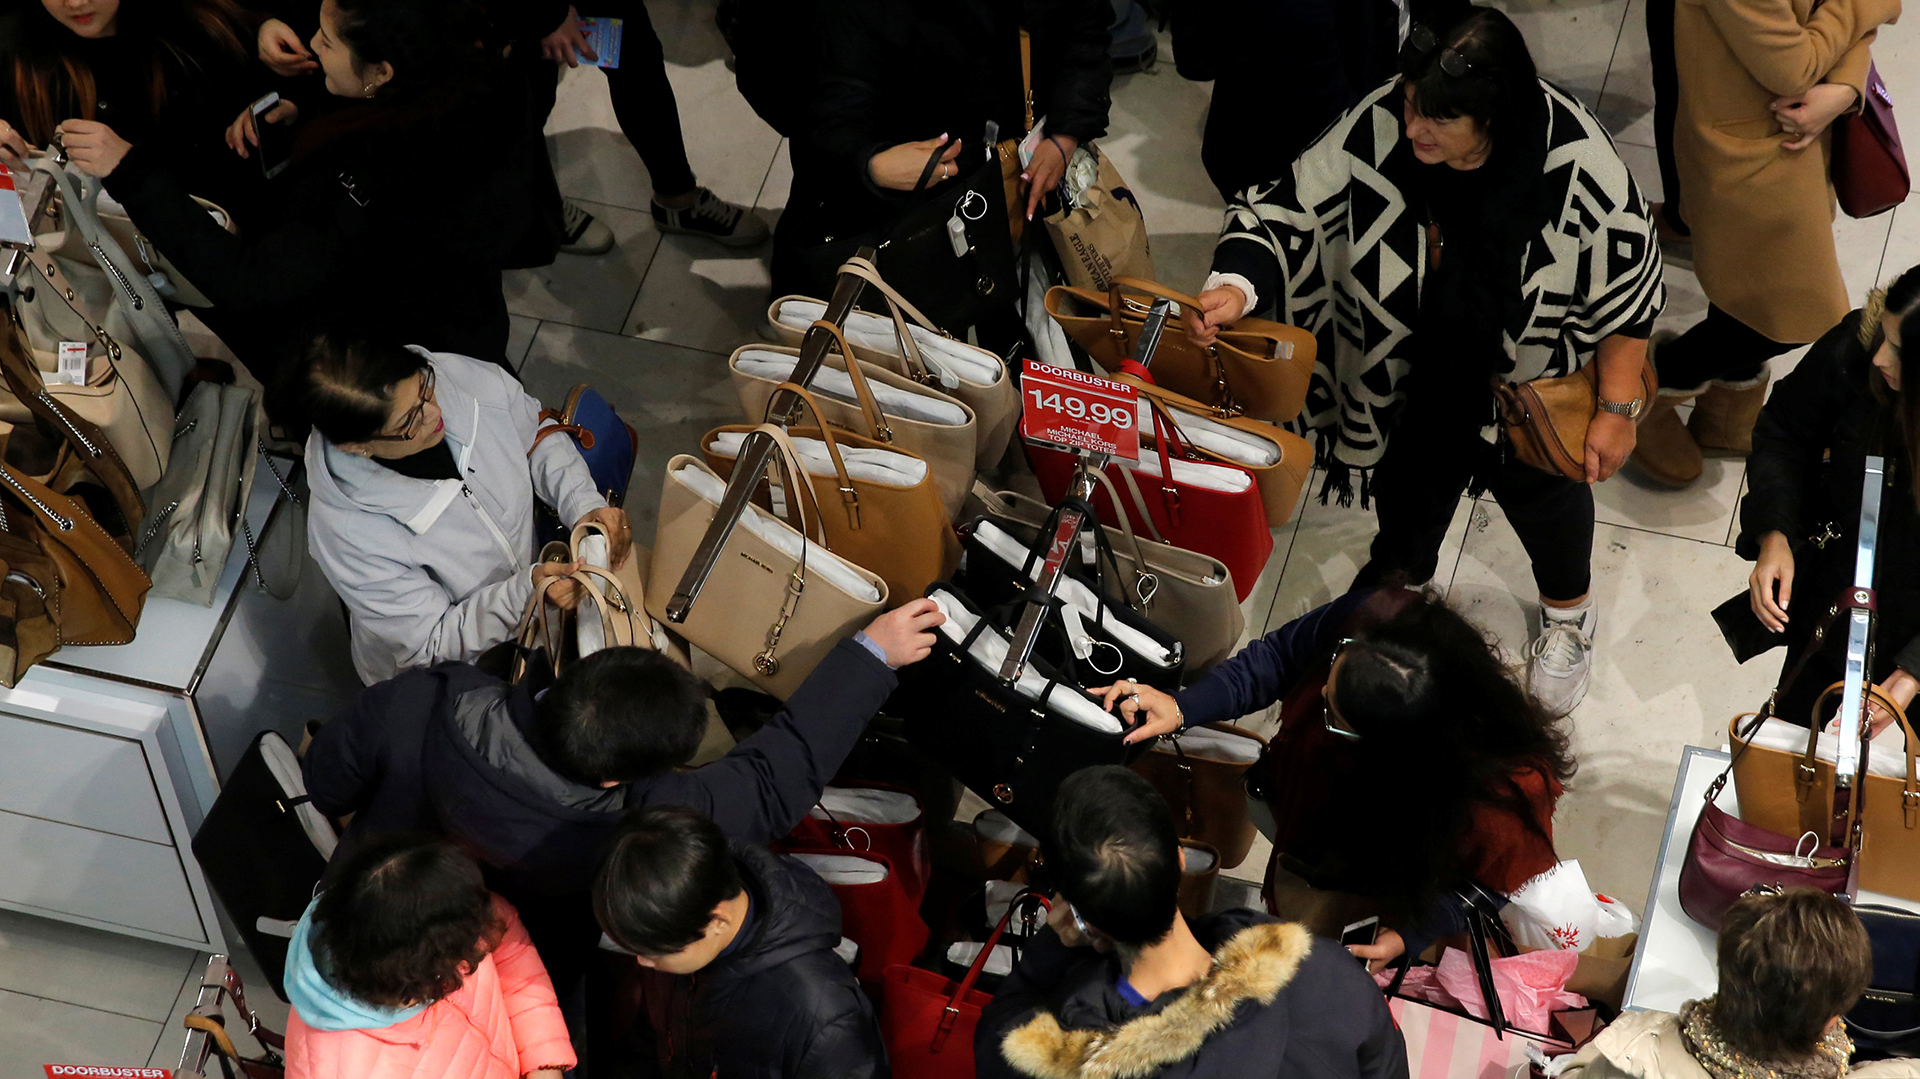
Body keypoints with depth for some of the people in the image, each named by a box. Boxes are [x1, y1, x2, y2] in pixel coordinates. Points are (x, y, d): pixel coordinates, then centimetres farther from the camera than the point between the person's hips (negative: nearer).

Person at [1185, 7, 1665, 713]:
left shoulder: (1577, 163, -32)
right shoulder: (1377, 131, -30)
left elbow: (1628, 291, -18)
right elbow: (1284, 216, -21)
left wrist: (1617, 410, -12)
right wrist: (1236, 288, -41)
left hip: (1529, 387, -1)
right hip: (1410, 386, 1)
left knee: (1546, 497, 27)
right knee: (1408, 496, 28)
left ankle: (1568, 614, 61)